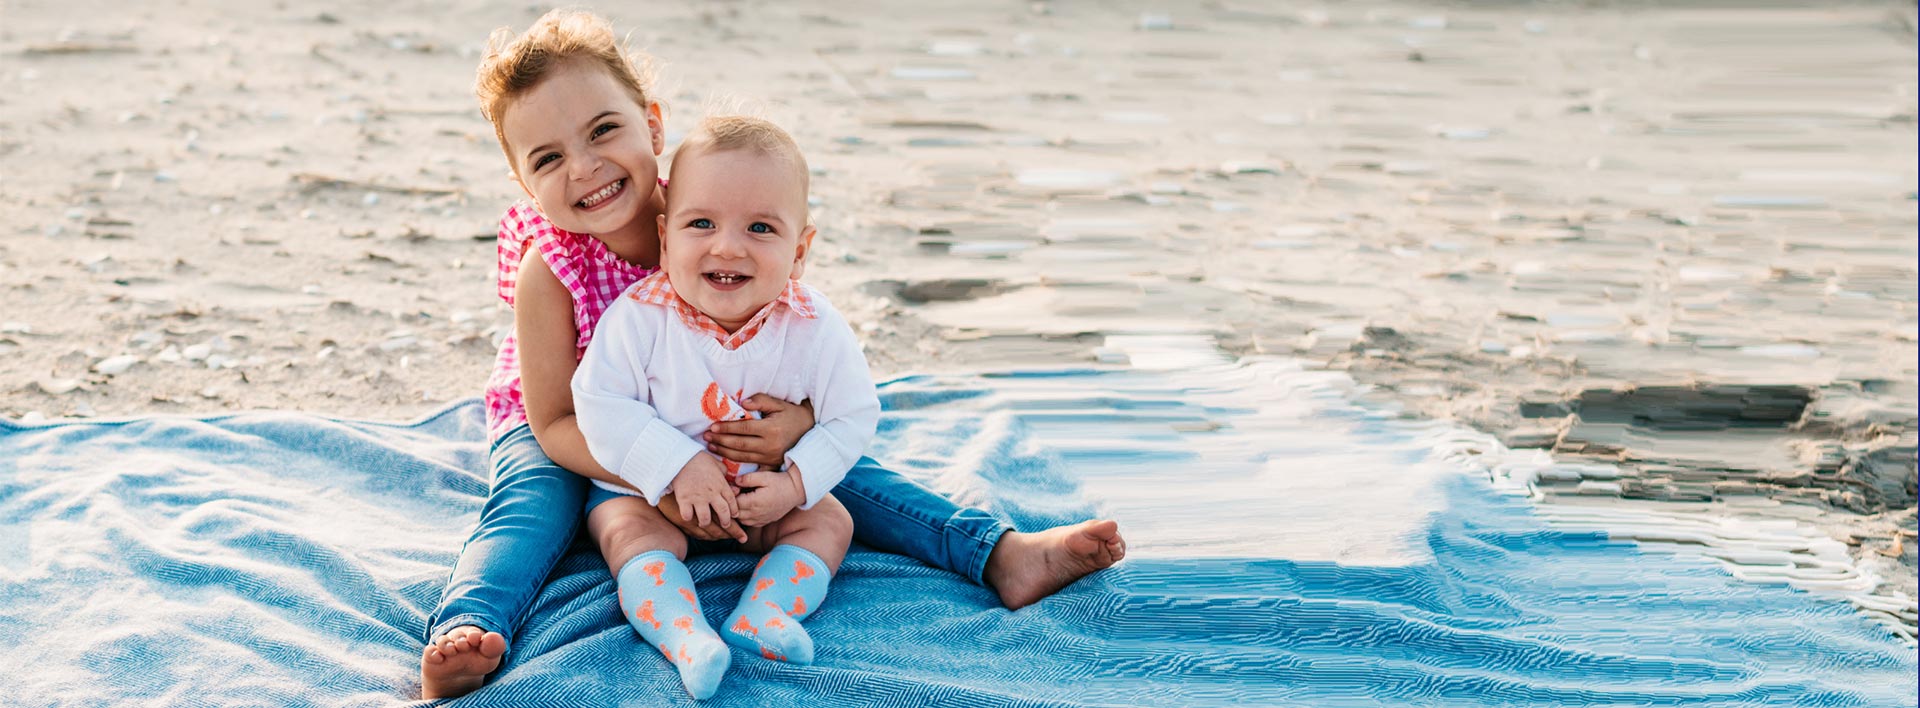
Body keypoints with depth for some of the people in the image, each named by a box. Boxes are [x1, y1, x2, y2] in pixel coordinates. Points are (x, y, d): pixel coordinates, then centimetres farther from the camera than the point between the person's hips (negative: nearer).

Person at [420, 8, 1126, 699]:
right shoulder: (546, 272, -28)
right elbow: (556, 422, -23)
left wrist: (803, 419, -37)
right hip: (559, 439, -2)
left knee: (828, 461, -10)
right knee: (532, 500, -32)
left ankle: (1001, 552, -14)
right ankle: (463, 633, -51)